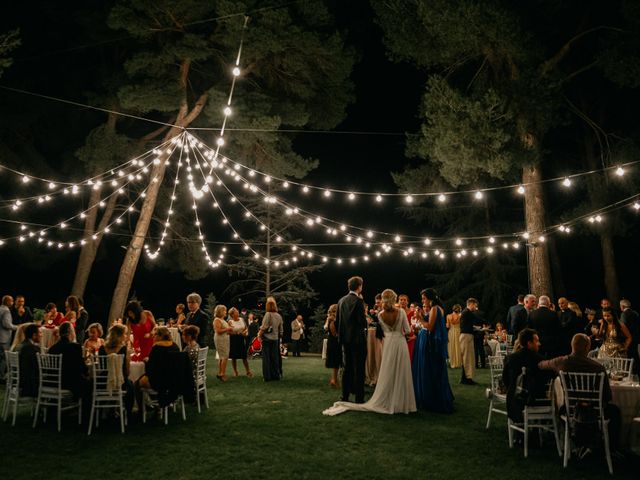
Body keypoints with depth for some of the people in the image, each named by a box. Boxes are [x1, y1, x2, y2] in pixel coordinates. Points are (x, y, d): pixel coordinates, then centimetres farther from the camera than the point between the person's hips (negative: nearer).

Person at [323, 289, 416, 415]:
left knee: (387, 374, 10)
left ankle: (386, 400, 13)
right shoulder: (401, 312, -10)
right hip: (400, 342, -2)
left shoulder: (380, 315, -2)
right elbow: (408, 330, -3)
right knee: (401, 374, 5)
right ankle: (400, 402, 11)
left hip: (388, 344, 2)